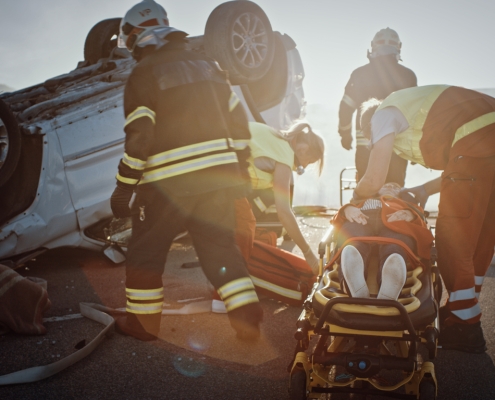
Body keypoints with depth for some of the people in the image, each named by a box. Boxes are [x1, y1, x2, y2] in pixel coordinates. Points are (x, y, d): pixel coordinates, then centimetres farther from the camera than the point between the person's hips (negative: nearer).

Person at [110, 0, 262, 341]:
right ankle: (247, 316, 10)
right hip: (219, 176, 5)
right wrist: (241, 167, 19)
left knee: (146, 250, 12)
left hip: (168, 182, -5)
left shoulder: (144, 73, -6)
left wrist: (124, 188, -6)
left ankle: (143, 321, 21)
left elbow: (138, 140, -13)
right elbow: (238, 121, 12)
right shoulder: (207, 65, 12)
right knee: (219, 245, 15)